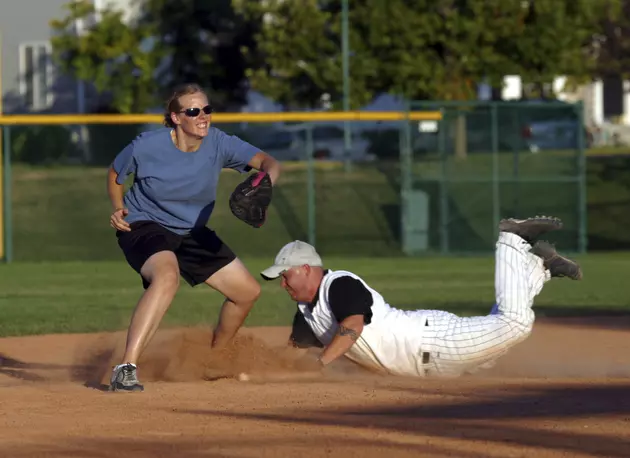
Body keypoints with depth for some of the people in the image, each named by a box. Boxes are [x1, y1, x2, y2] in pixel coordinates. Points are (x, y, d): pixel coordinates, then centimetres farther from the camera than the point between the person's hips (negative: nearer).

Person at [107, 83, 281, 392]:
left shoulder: (218, 144, -13)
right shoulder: (147, 147, -20)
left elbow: (268, 163, -21)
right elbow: (115, 173, 0)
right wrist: (118, 209, -18)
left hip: (192, 233, 6)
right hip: (144, 227, -6)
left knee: (248, 291, 9)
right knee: (167, 275, -39)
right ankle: (126, 369, -46)